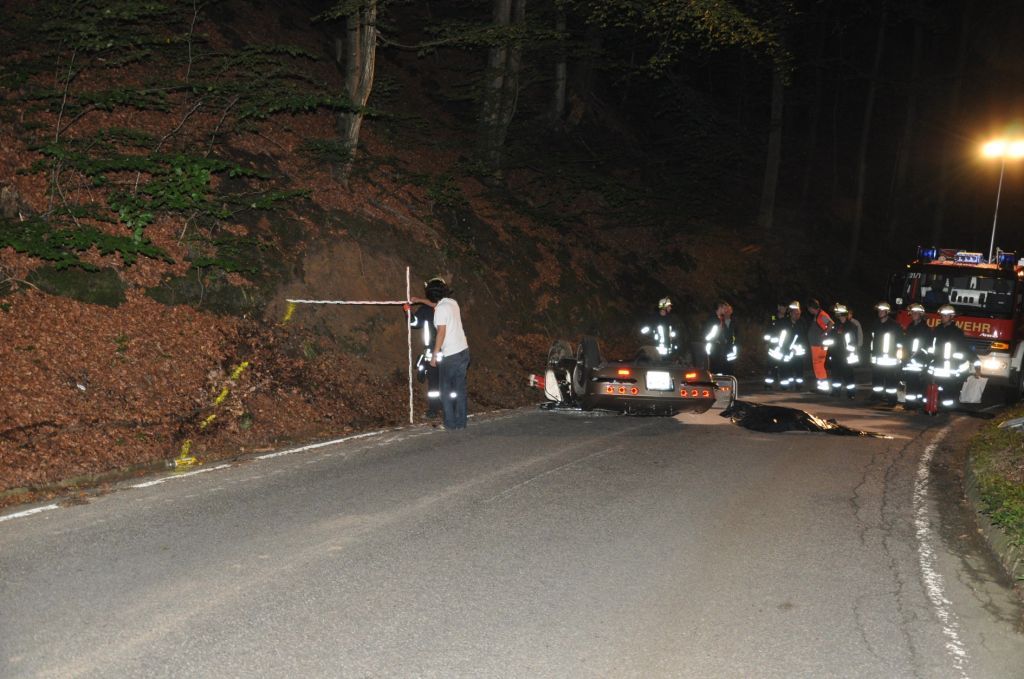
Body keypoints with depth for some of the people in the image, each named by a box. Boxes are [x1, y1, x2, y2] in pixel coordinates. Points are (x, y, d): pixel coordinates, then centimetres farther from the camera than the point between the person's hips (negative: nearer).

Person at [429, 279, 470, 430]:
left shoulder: (440, 309, -14)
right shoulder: (453, 303, 10)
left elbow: (441, 333, -18)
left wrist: (435, 354, -12)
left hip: (450, 355, -7)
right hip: (463, 351, 7)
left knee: (446, 390, 5)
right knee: (460, 389, 12)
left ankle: (450, 423, 7)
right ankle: (461, 422, 15)